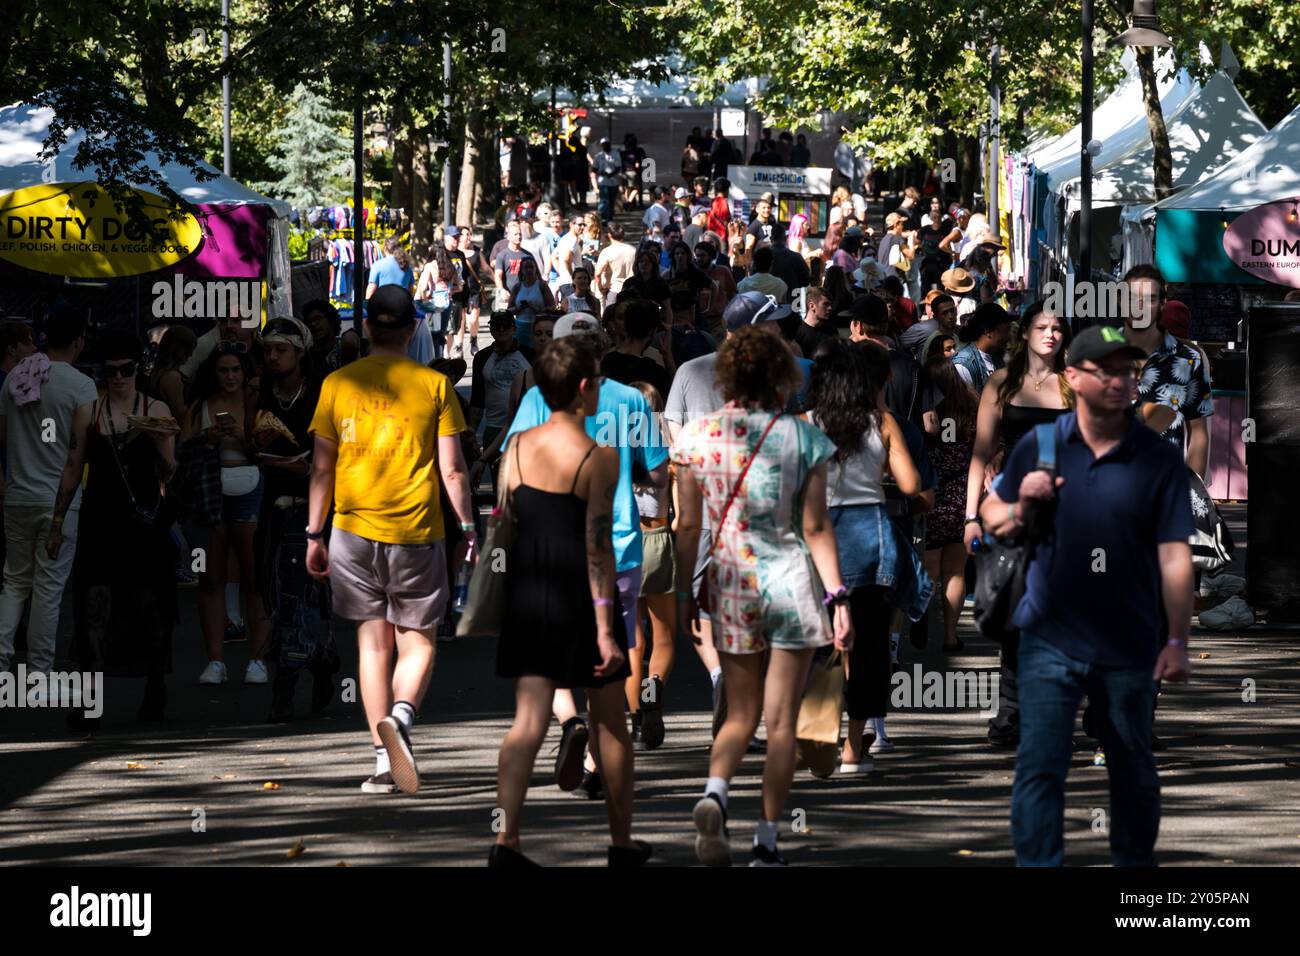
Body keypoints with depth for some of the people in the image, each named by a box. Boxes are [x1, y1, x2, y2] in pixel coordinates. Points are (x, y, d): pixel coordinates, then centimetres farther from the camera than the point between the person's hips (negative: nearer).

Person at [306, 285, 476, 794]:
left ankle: (384, 760, 5)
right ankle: (400, 718, -21)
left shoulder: (338, 384, 2)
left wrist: (315, 533, 11)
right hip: (416, 533, -1)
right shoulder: (434, 385, -2)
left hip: (355, 529, 1)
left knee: (373, 643, 9)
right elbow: (452, 469, -3)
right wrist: (468, 529, 6)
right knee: (418, 642, 8)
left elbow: (322, 467, 3)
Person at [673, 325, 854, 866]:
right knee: (781, 722, 6)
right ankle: (767, 842, 6)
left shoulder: (697, 436, -1)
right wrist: (838, 597, -5)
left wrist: (684, 593, 12)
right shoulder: (802, 438, -7)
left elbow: (689, 526, 3)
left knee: (740, 716, 15)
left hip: (730, 582, 2)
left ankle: (715, 792, -14)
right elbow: (816, 527, -8)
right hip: (791, 580, -2)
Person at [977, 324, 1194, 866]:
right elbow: (991, 516, 14)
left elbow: (1174, 557, -5)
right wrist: (1020, 510, -10)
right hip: (1050, 638, 0)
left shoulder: (1159, 460, -3)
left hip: (1130, 647, 0)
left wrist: (1177, 640, -10)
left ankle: (1134, 863, 30)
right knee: (1039, 767, -5)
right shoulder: (1039, 447, 2)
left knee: (1133, 771, 13)